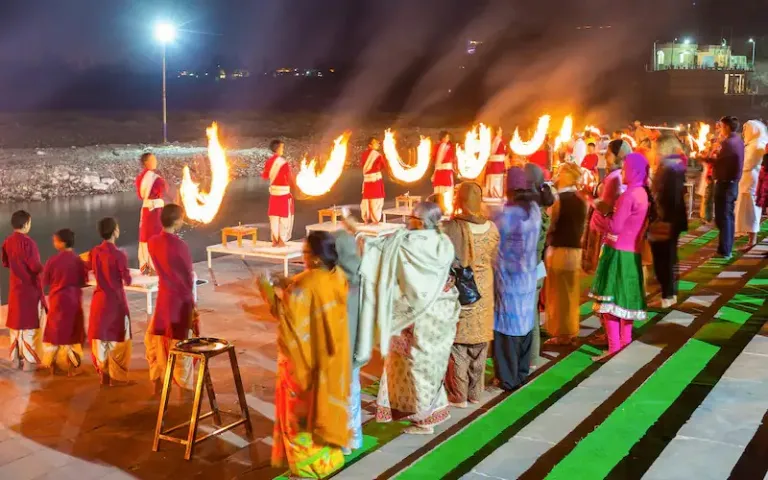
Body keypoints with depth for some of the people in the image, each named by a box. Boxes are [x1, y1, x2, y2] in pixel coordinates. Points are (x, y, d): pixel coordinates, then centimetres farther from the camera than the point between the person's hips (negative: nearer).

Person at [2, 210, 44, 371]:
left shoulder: (7, 241, 3)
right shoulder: (27, 242, -21)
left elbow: (5, 263, 14)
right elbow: (36, 267, -22)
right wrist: (43, 268, -2)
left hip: (15, 287, 7)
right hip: (30, 288, -7)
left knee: (15, 323, 15)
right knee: (29, 324, 0)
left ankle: (15, 359, 22)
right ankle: (29, 361, 4)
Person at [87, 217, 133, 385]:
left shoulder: (94, 252, -2)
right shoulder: (119, 255, -18)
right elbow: (127, 281, -12)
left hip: (99, 299, 5)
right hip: (116, 300, -5)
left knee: (100, 337, 14)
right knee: (117, 339, 7)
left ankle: (103, 374, 23)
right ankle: (116, 377, 12)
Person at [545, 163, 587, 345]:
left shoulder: (558, 198, -15)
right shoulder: (581, 199, 6)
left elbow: (549, 225, -14)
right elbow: (582, 226, 13)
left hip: (558, 250, -7)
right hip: (575, 250, 7)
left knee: (558, 294, 2)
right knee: (571, 293, 14)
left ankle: (561, 334, 7)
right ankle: (571, 332, 21)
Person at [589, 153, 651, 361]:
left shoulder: (629, 195, -17)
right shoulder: (642, 193, 11)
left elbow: (615, 227, -18)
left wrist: (598, 217, -4)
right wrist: (605, 219, 10)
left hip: (618, 253, -9)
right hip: (631, 253, 9)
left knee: (609, 301, -6)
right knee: (625, 299, 15)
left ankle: (614, 349, -5)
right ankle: (625, 343, 23)